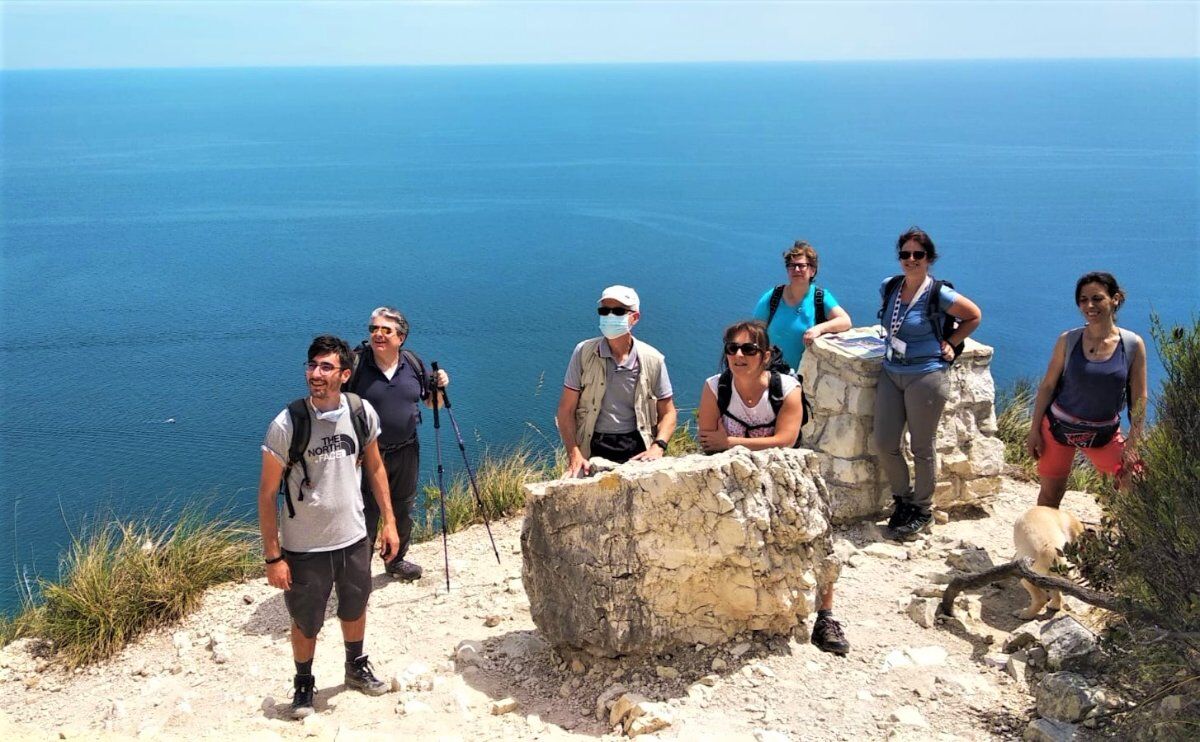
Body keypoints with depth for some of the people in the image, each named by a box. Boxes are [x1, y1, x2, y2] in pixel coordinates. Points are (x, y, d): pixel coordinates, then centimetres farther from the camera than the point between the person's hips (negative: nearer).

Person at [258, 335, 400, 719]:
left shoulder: (361, 412, -9)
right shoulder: (287, 424, -21)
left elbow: (375, 467, 7)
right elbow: (267, 494, -14)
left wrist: (389, 521, 5)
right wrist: (273, 557, -14)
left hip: (354, 539, 4)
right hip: (304, 547, -4)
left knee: (354, 610, 25)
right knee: (306, 624, 15)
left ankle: (356, 667, 51)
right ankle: (304, 683, 42)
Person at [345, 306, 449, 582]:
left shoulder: (413, 363, 0)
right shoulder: (356, 363, -13)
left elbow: (431, 402, 10)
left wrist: (440, 387, -9)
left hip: (406, 452, 5)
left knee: (403, 509, 20)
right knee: (367, 514, 2)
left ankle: (397, 560, 41)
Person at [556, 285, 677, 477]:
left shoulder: (652, 360, 2)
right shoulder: (583, 352, 0)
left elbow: (668, 412, 9)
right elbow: (566, 410, 0)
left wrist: (658, 447, -9)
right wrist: (574, 454, -12)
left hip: (636, 449, 1)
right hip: (592, 450, -1)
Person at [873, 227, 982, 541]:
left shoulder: (939, 294, -12)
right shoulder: (889, 287, 4)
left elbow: (974, 316, 3)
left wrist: (950, 343, -1)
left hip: (926, 376, -5)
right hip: (890, 373, 5)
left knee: (921, 448, 5)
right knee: (884, 444, 4)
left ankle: (922, 511, 22)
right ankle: (903, 498, 27)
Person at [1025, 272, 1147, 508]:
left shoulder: (1133, 345, -9)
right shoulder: (1068, 340, -10)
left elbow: (1139, 399, -5)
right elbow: (1047, 386, -3)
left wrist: (1133, 443, -8)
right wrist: (1034, 430, -4)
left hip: (1104, 433, 1)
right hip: (1059, 426, -1)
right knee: (1050, 494, 8)